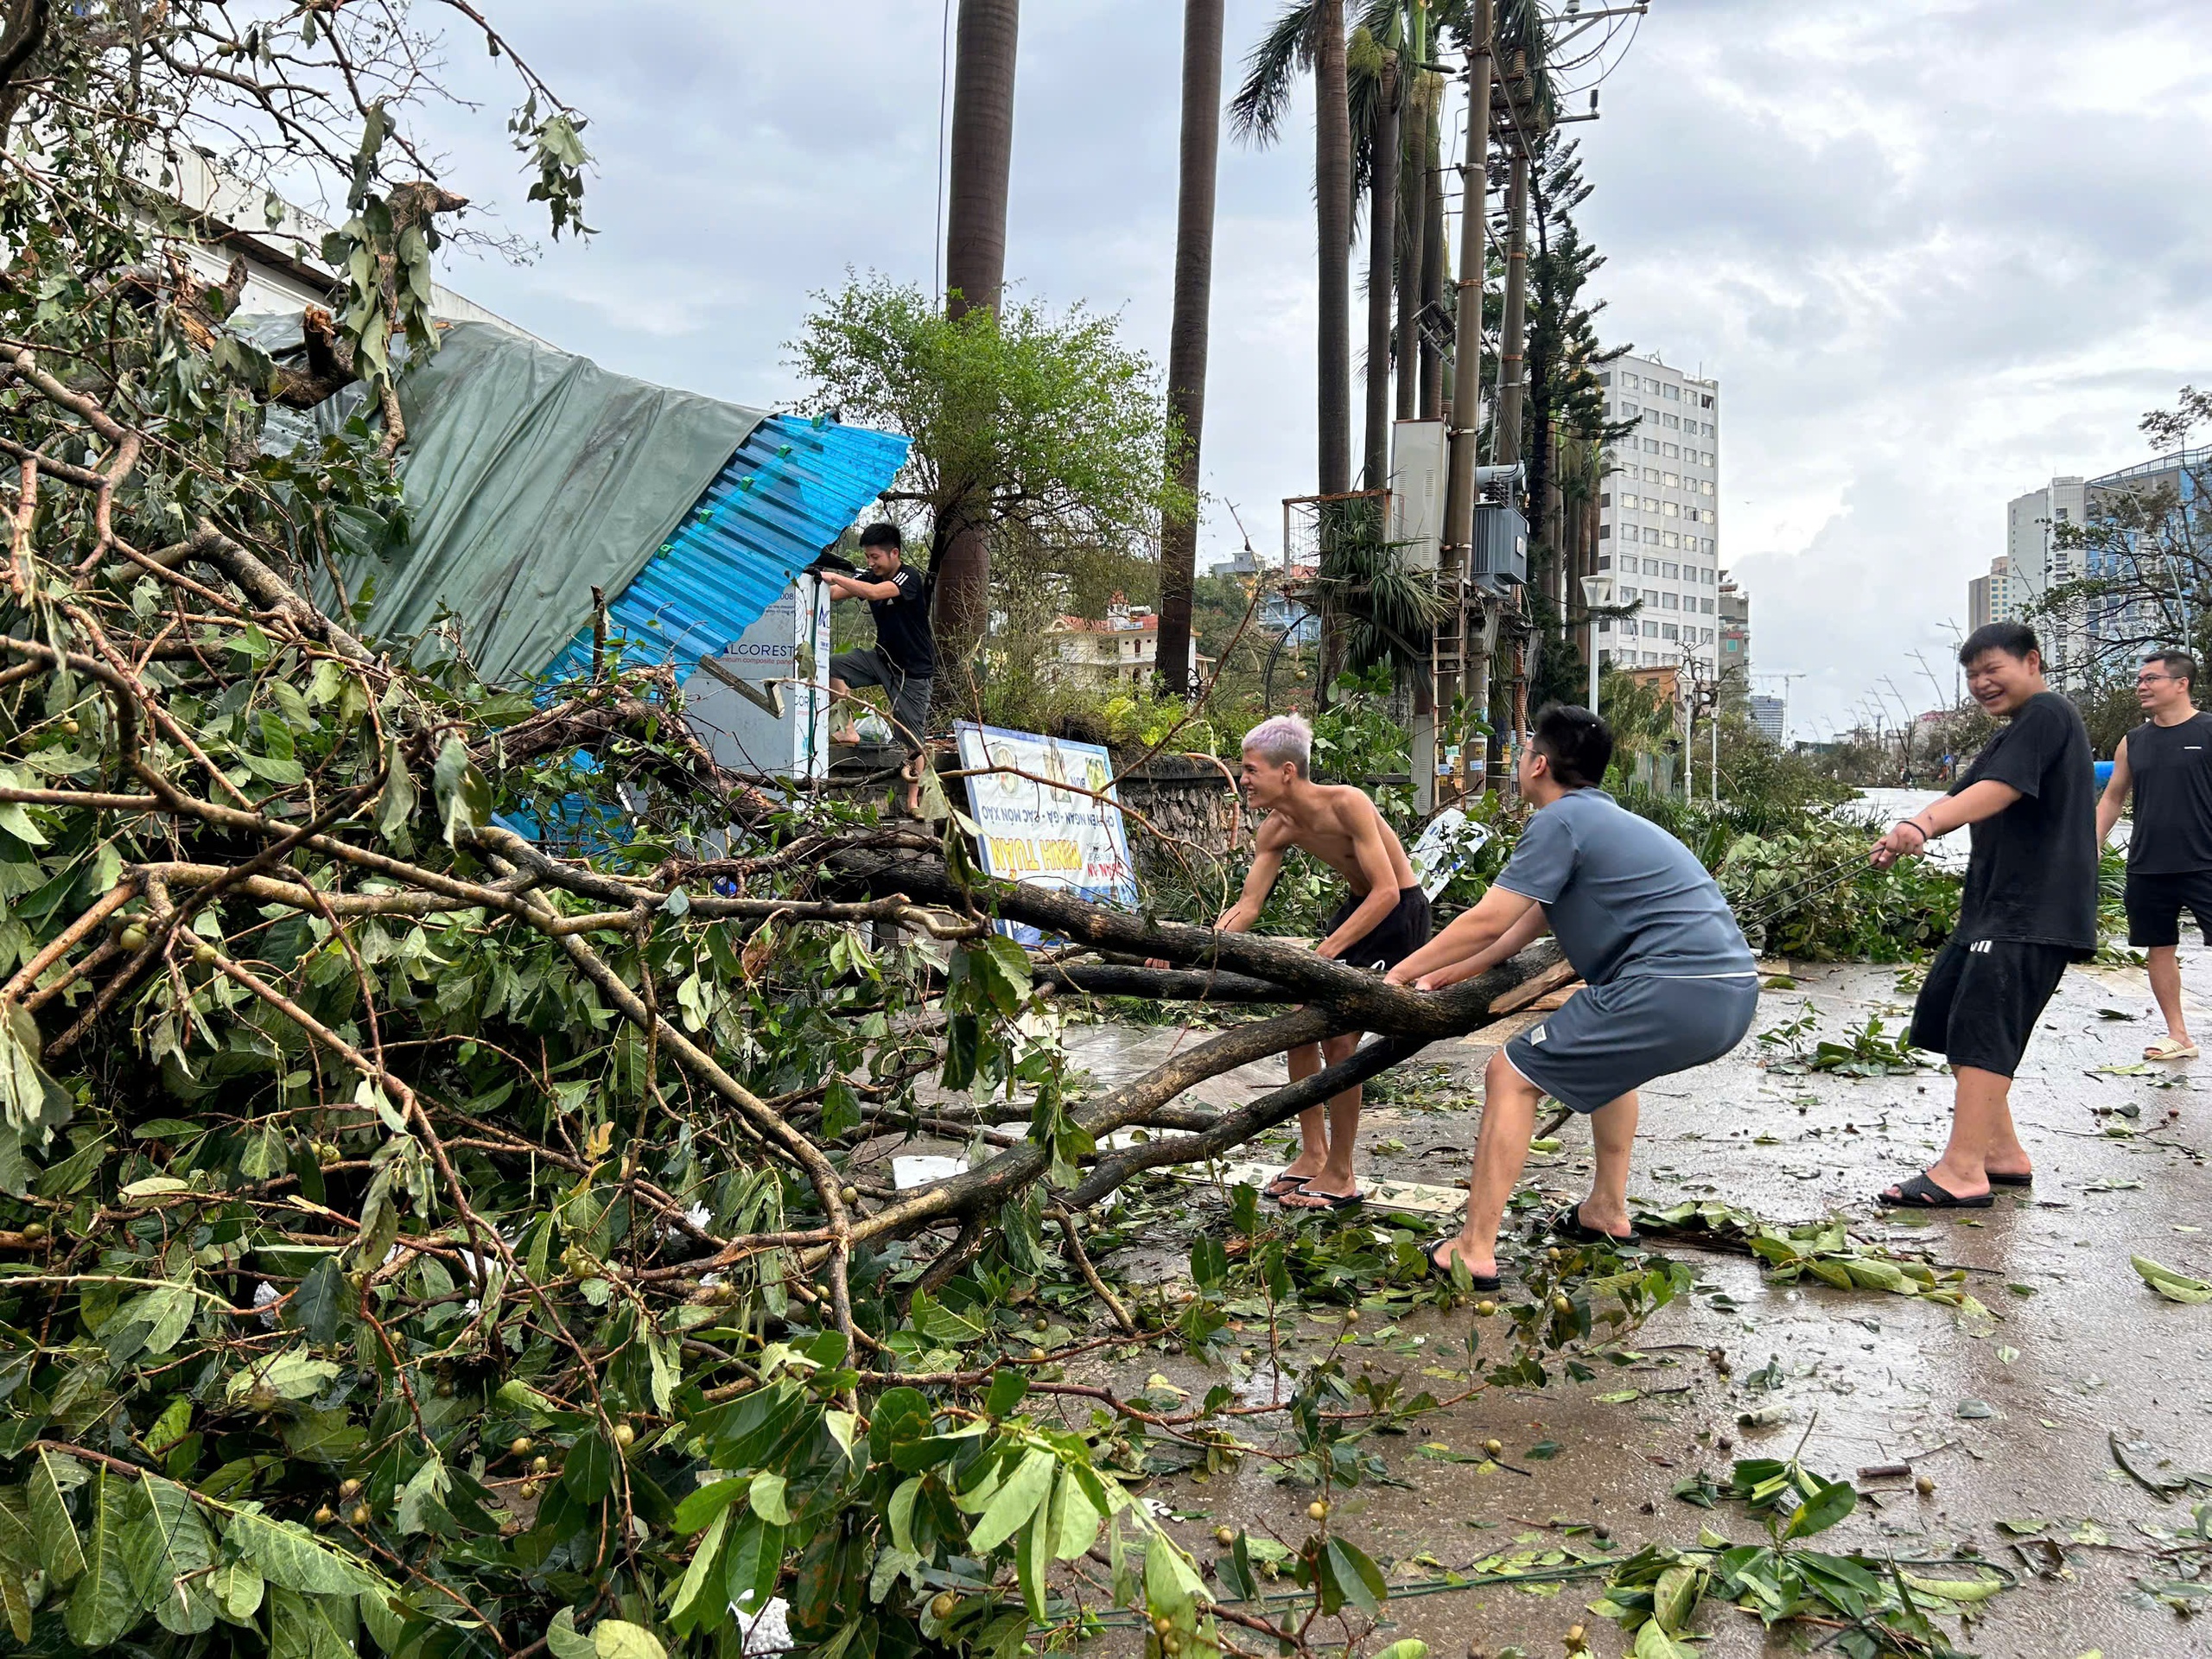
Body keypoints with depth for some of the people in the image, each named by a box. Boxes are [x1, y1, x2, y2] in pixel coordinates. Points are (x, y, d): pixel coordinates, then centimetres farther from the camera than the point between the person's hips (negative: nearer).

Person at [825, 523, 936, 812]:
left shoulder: (910, 579, -20)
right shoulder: (873, 577, 3)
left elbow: (874, 593, -37)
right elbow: (834, 593, -3)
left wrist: (834, 576, -34)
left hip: (913, 670, -7)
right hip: (882, 658, 7)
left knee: (911, 737, -6)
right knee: (833, 666, -11)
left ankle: (912, 801, 2)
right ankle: (849, 731, -6)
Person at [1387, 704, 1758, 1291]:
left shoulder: (1561, 820, -3)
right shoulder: (1604, 817, 26)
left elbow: (1486, 922, -6)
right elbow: (1527, 924, 30)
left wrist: (1398, 975, 5)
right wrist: (1448, 975, 33)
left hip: (1675, 991, -10)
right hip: (1732, 996, 10)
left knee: (1512, 1076, -1)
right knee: (1607, 1054, 37)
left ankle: (1475, 1251, -4)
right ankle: (1608, 1210, 40)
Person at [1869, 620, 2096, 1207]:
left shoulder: (2047, 714, -8)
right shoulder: (2011, 734, 24)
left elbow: (1999, 790, -24)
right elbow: (1960, 797, 13)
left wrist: (1924, 824, -38)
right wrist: (1904, 835, -7)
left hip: (2034, 911, -11)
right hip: (1992, 906, 11)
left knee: (1980, 1026, -17)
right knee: (1945, 1017, 12)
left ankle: (1963, 1169, -19)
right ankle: (2002, 1150, 18)